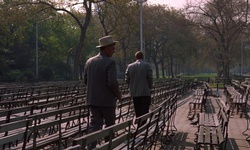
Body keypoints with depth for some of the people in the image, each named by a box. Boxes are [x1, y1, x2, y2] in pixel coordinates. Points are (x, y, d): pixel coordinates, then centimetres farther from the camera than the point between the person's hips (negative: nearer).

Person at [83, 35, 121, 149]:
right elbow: (112, 82, -22)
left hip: (93, 100, 5)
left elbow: (85, 80, 11)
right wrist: (118, 94, -5)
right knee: (110, 126, 12)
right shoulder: (110, 62, -15)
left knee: (94, 125, 4)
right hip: (107, 100, -5)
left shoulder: (89, 61, 6)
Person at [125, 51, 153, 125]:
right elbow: (150, 78, -5)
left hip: (134, 93, 4)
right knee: (144, 112, -3)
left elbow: (127, 79, 6)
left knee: (138, 113, 12)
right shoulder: (147, 65, -5)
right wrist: (150, 87, 10)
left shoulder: (130, 66, 5)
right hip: (145, 93, -4)